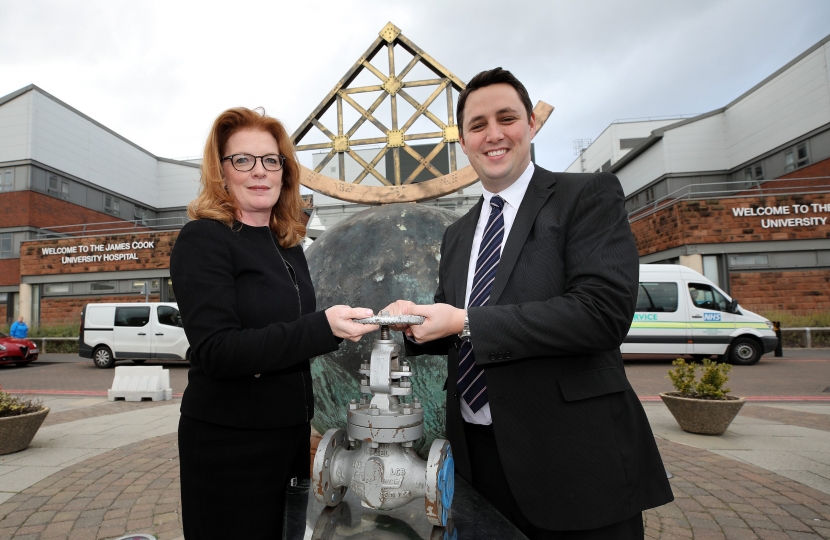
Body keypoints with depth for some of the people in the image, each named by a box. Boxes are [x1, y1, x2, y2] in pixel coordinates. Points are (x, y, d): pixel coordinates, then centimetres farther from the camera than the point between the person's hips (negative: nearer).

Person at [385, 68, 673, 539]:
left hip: (574, 459, -5)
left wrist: (467, 322, -20)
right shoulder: (456, 235, 12)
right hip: (478, 454, 6)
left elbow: (605, 311, -21)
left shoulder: (589, 196, -7)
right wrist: (416, 322, -6)